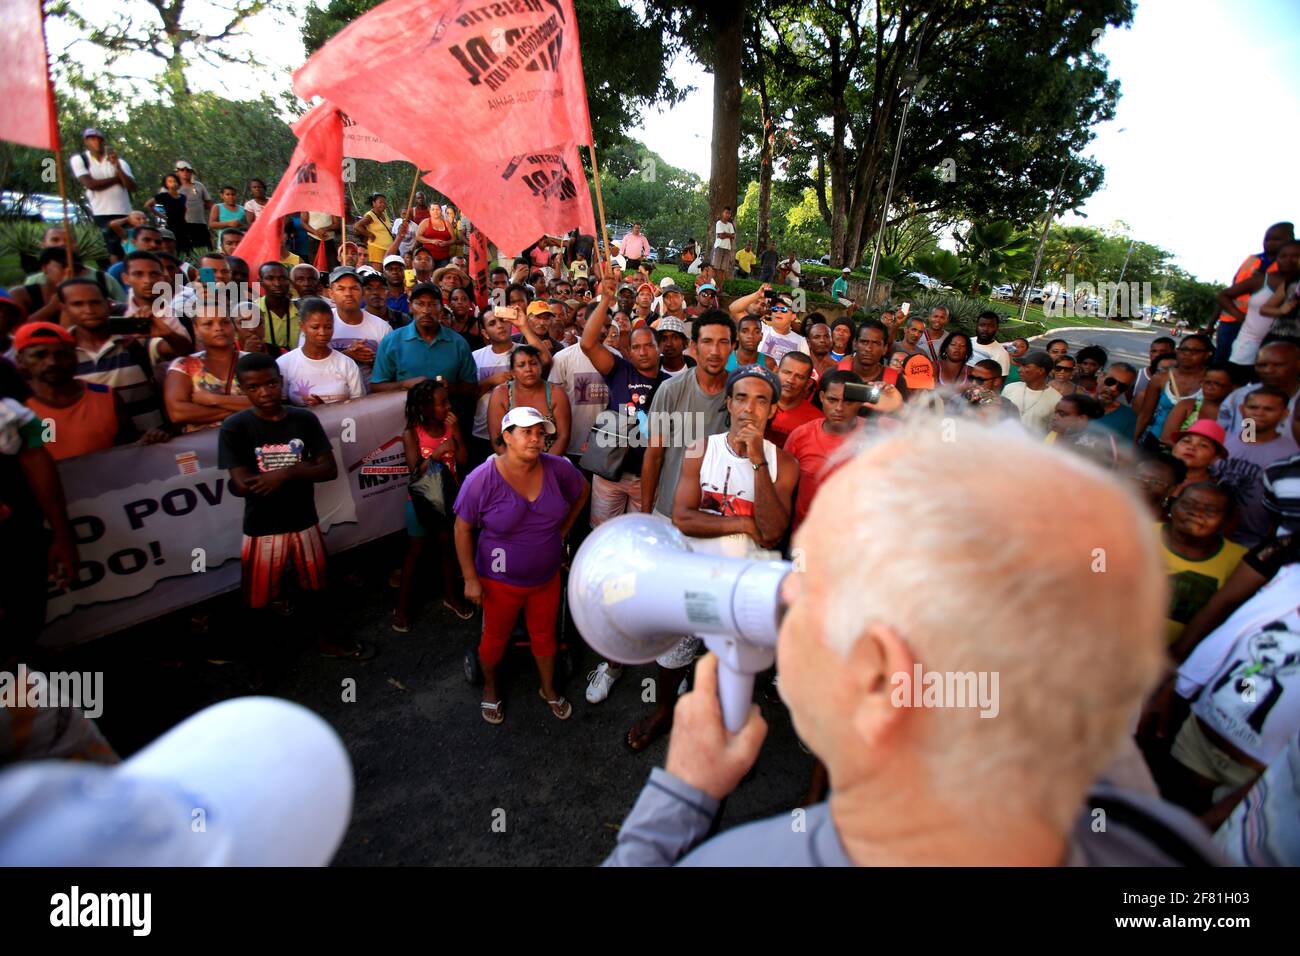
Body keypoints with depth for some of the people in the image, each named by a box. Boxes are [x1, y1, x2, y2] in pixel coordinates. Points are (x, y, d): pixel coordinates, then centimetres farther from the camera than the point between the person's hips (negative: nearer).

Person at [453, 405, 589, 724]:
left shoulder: (557, 468, -14)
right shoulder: (482, 479, -22)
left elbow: (582, 491, 7)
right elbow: (463, 529, -13)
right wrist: (470, 579, -12)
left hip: (547, 577, 3)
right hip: (501, 581, -2)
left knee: (544, 634, 21)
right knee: (496, 638, 19)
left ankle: (548, 689, 46)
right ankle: (489, 688, 48)